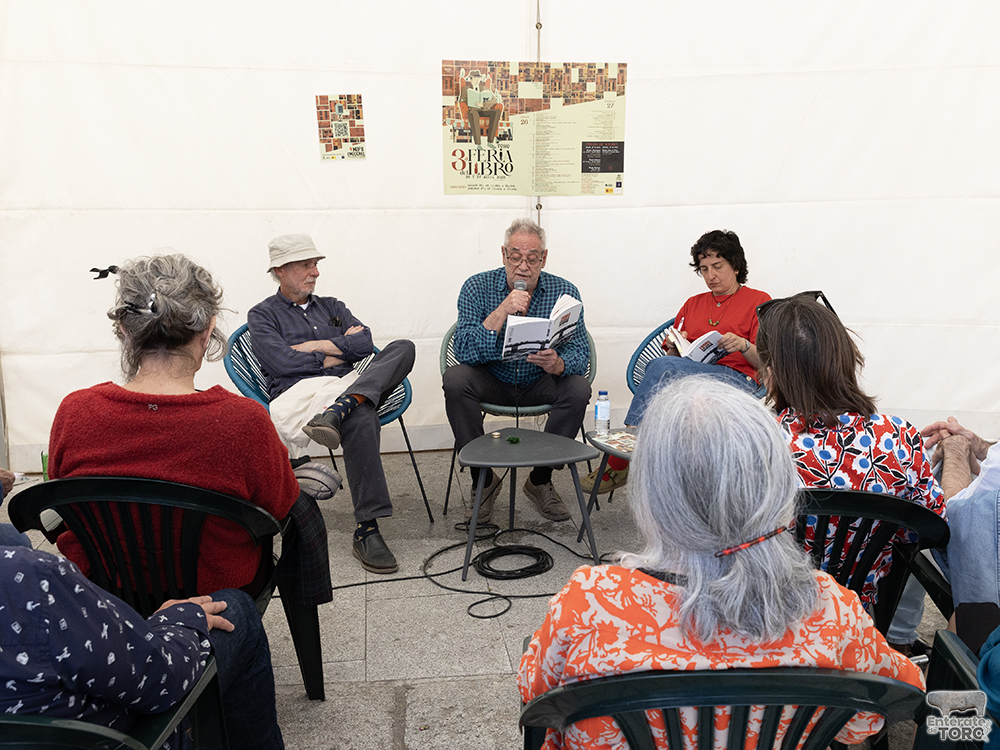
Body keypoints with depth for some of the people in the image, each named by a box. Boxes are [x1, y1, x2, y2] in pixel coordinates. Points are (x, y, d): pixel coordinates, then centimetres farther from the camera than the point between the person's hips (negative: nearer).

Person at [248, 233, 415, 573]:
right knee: (361, 418, -40)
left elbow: (365, 342, 11)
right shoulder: (263, 315, 15)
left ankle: (338, 411, -45)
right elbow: (280, 362, -5)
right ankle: (366, 530, -42)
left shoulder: (331, 306, 30)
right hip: (299, 391, -5)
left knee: (403, 348, -24)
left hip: (350, 385, 5)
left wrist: (314, 346, 0)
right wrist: (338, 351, 5)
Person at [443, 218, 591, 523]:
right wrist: (501, 312, -34)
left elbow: (581, 353, -12)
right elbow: (464, 352, -22)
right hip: (491, 380, -1)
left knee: (578, 388, -28)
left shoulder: (564, 292, -8)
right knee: (455, 379, -29)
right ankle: (483, 479, -11)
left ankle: (540, 480, -6)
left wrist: (557, 364, -36)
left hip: (540, 383, 1)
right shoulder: (477, 287, -12)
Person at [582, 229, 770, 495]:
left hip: (738, 379, -4)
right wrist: (674, 348, 2)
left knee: (661, 367, -31)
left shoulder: (759, 301, 13)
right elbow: (673, 357, 26)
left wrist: (743, 345, -16)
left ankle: (619, 462, -35)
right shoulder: (693, 304, 28)